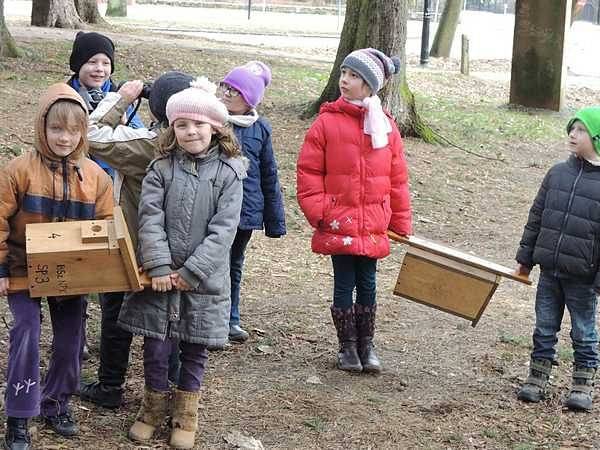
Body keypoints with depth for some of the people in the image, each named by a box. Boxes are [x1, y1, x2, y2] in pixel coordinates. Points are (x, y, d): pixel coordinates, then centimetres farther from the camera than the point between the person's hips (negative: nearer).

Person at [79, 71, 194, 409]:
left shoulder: (148, 144, -26)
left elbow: (94, 136, -28)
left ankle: (109, 388, 19)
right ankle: (172, 381, 30)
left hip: (132, 245, -6)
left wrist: (121, 99, -19)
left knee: (116, 312, 9)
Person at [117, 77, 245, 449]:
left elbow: (224, 228, -11)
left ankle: (186, 414, 27)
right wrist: (160, 267, -16)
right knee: (156, 345, 6)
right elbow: (150, 219, -6)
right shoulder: (162, 168, 0)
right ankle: (154, 407, 27)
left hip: (204, 278, -1)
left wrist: (192, 271, -15)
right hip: (162, 274, 1)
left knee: (196, 347, 9)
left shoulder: (228, 172, -5)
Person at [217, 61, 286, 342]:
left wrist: (275, 221, 10)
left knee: (234, 266, 19)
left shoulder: (260, 129, 1)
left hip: (246, 211, 4)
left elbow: (269, 176, 8)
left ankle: (230, 319, 34)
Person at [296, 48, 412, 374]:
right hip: (338, 224, -2)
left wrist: (401, 224, 9)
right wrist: (318, 211, -10)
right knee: (344, 285, 5)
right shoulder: (328, 121, -4)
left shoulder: (386, 126, 4)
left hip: (373, 227, 2)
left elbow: (397, 179, 9)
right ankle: (347, 347, 20)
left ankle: (366, 346, 24)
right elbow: (308, 171, -3)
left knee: (367, 285, 10)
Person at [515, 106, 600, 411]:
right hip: (549, 271, 4)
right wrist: (525, 258, 11)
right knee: (544, 329, 13)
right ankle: (537, 380, 25)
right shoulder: (558, 173, 4)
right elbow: (536, 216, 11)